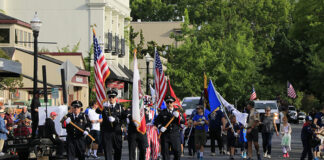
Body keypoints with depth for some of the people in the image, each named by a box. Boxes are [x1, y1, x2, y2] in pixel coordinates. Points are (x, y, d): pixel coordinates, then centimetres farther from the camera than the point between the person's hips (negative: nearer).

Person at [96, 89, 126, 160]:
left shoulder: (119, 107, 9)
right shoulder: (104, 106, 2)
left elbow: (124, 118, 1)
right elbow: (97, 111, -19)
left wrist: (115, 119, -17)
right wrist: (103, 106, -40)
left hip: (117, 132, 2)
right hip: (106, 132, -2)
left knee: (118, 149, 11)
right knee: (107, 150, -6)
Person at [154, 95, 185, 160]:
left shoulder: (177, 112, 9)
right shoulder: (162, 113, 9)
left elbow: (183, 122, -3)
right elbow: (156, 122, 10)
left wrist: (178, 116, -21)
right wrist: (160, 127, -8)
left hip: (175, 135, 0)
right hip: (165, 135, 0)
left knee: (177, 151, -5)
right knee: (165, 151, -1)